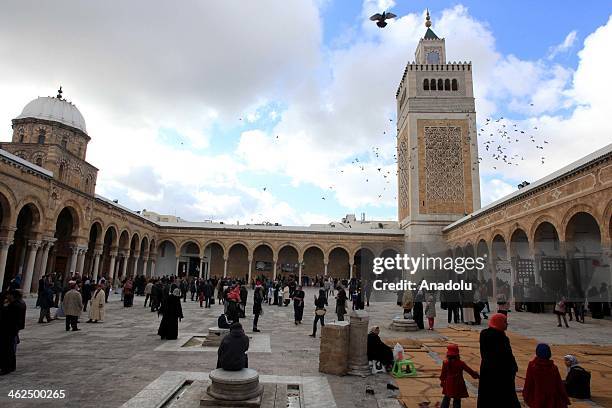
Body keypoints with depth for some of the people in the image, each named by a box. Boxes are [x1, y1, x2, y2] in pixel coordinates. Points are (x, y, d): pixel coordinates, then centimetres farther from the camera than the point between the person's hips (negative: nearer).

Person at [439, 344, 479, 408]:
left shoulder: (445, 363, -11)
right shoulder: (460, 363, -17)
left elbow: (443, 374, -1)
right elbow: (469, 370, -7)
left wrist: (442, 381, 14)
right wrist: (477, 375, 10)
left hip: (448, 385, 2)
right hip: (458, 385, -2)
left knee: (446, 398, 19)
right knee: (457, 399, 10)